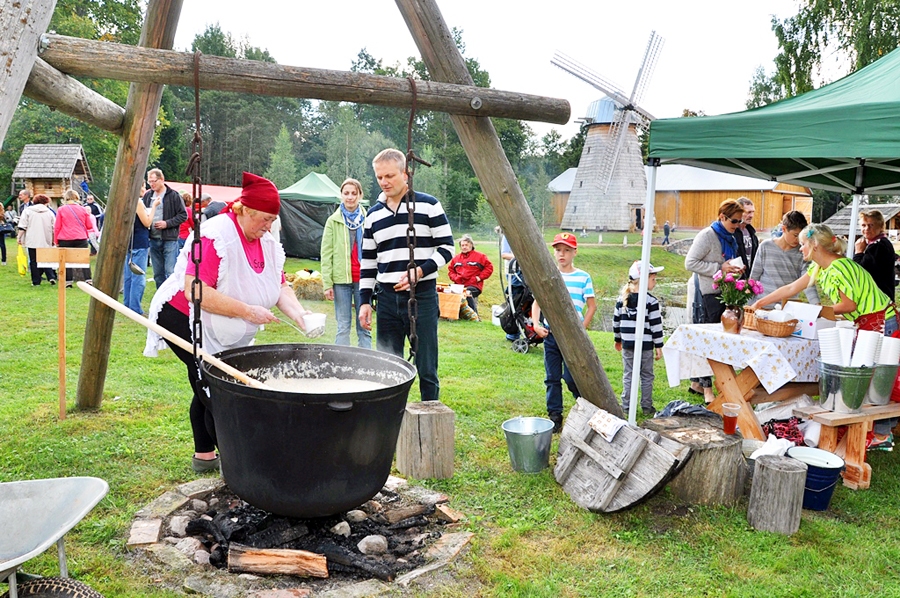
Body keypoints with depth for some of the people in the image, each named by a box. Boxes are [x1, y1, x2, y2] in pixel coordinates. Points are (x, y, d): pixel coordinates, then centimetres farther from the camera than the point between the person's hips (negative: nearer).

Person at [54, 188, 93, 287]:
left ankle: (68, 281, 7)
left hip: (65, 239, -1)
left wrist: (55, 240, 8)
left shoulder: (61, 209, 0)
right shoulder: (82, 209, 4)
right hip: (81, 238, 1)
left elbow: (57, 227, -1)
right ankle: (88, 280, -3)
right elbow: (89, 226, 8)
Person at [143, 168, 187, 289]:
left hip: (169, 239, -5)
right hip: (153, 240, 5)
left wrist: (167, 223, -15)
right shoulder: (147, 195, 10)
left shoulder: (173, 195, -4)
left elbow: (183, 215, -4)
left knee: (170, 272, -7)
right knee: (158, 273, 12)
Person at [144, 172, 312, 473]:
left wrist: (299, 315, -18)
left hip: (224, 335, 8)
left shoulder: (268, 242, 1)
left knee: (209, 392, 16)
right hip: (184, 320, -8)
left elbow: (281, 287, 1)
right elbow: (195, 291, -32)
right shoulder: (216, 236, -25)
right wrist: (246, 311, -30)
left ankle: (204, 456, 29)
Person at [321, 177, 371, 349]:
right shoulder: (333, 221, 6)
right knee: (343, 327, 3)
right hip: (341, 279, 0)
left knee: (364, 327, 4)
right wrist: (327, 283, -5)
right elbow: (326, 254, 3)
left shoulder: (368, 220, 6)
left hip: (363, 279, 0)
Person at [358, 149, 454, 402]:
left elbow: (446, 247, -2)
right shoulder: (373, 215, 11)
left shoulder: (428, 205, -1)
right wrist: (365, 301, 6)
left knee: (426, 368, 2)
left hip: (422, 296, -4)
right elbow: (368, 262, 14)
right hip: (387, 297, 4)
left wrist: (420, 271, -17)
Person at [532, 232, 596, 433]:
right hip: (550, 333, 3)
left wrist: (581, 329, -8)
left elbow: (592, 306, 1)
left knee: (571, 377, -5)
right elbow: (537, 302, 10)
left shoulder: (583, 277, -2)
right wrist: (536, 324, -5)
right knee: (552, 378, 7)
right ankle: (554, 416, 18)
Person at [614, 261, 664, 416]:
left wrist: (617, 339, 22)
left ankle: (626, 406, 11)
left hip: (627, 344, 3)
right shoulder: (651, 301, -12)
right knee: (647, 376, 9)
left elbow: (616, 321, 9)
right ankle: (646, 407, 15)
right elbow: (656, 325, -11)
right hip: (646, 345, -3)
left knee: (628, 375, 10)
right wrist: (659, 346, -4)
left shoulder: (622, 299, 2)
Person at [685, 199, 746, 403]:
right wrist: (720, 268, -19)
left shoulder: (730, 239, 15)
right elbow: (690, 263, -16)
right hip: (707, 293, -8)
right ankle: (706, 387, 0)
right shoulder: (707, 236, -11)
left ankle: (696, 383, 20)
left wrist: (735, 270, 6)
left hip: (723, 292, 8)